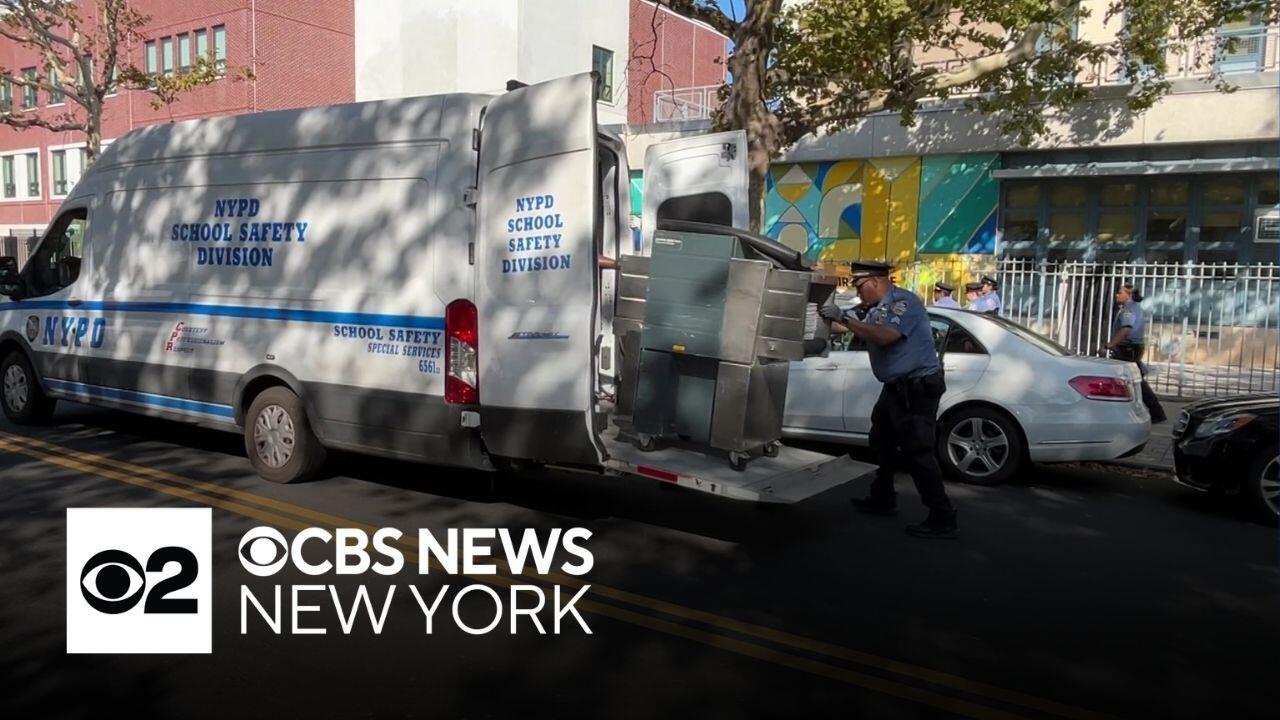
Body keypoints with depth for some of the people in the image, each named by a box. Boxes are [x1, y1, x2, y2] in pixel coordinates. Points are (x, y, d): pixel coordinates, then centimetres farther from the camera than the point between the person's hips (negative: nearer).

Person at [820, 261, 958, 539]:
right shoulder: (877, 308, 11)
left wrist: (844, 318, -26)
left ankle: (943, 519, -6)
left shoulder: (903, 301, -18)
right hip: (896, 387, 10)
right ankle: (883, 499, 36)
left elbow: (885, 337, -30)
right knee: (881, 442, 21)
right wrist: (837, 318, 0)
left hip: (916, 388, -10)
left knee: (917, 452, -11)